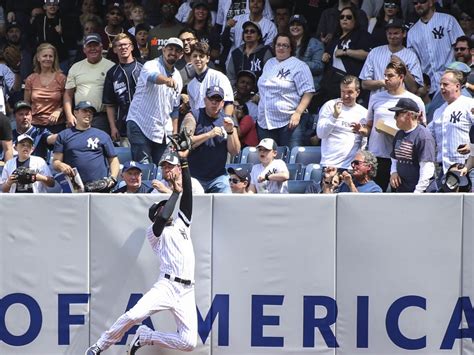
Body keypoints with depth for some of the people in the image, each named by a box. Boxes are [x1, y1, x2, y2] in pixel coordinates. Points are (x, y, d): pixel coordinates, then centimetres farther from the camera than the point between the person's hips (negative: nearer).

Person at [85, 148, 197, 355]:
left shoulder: (181, 225, 26)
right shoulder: (154, 232, 10)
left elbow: (187, 197, 17)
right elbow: (162, 219, -12)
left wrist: (184, 162, 10)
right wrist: (175, 192, -2)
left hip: (187, 291, 4)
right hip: (166, 286, -4)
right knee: (133, 315, -24)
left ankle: (146, 337, 12)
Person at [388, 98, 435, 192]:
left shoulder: (423, 136, -13)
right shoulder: (399, 135, 14)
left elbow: (427, 168, -18)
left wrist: (418, 192, -20)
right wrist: (393, 172, 6)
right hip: (400, 190, 9)